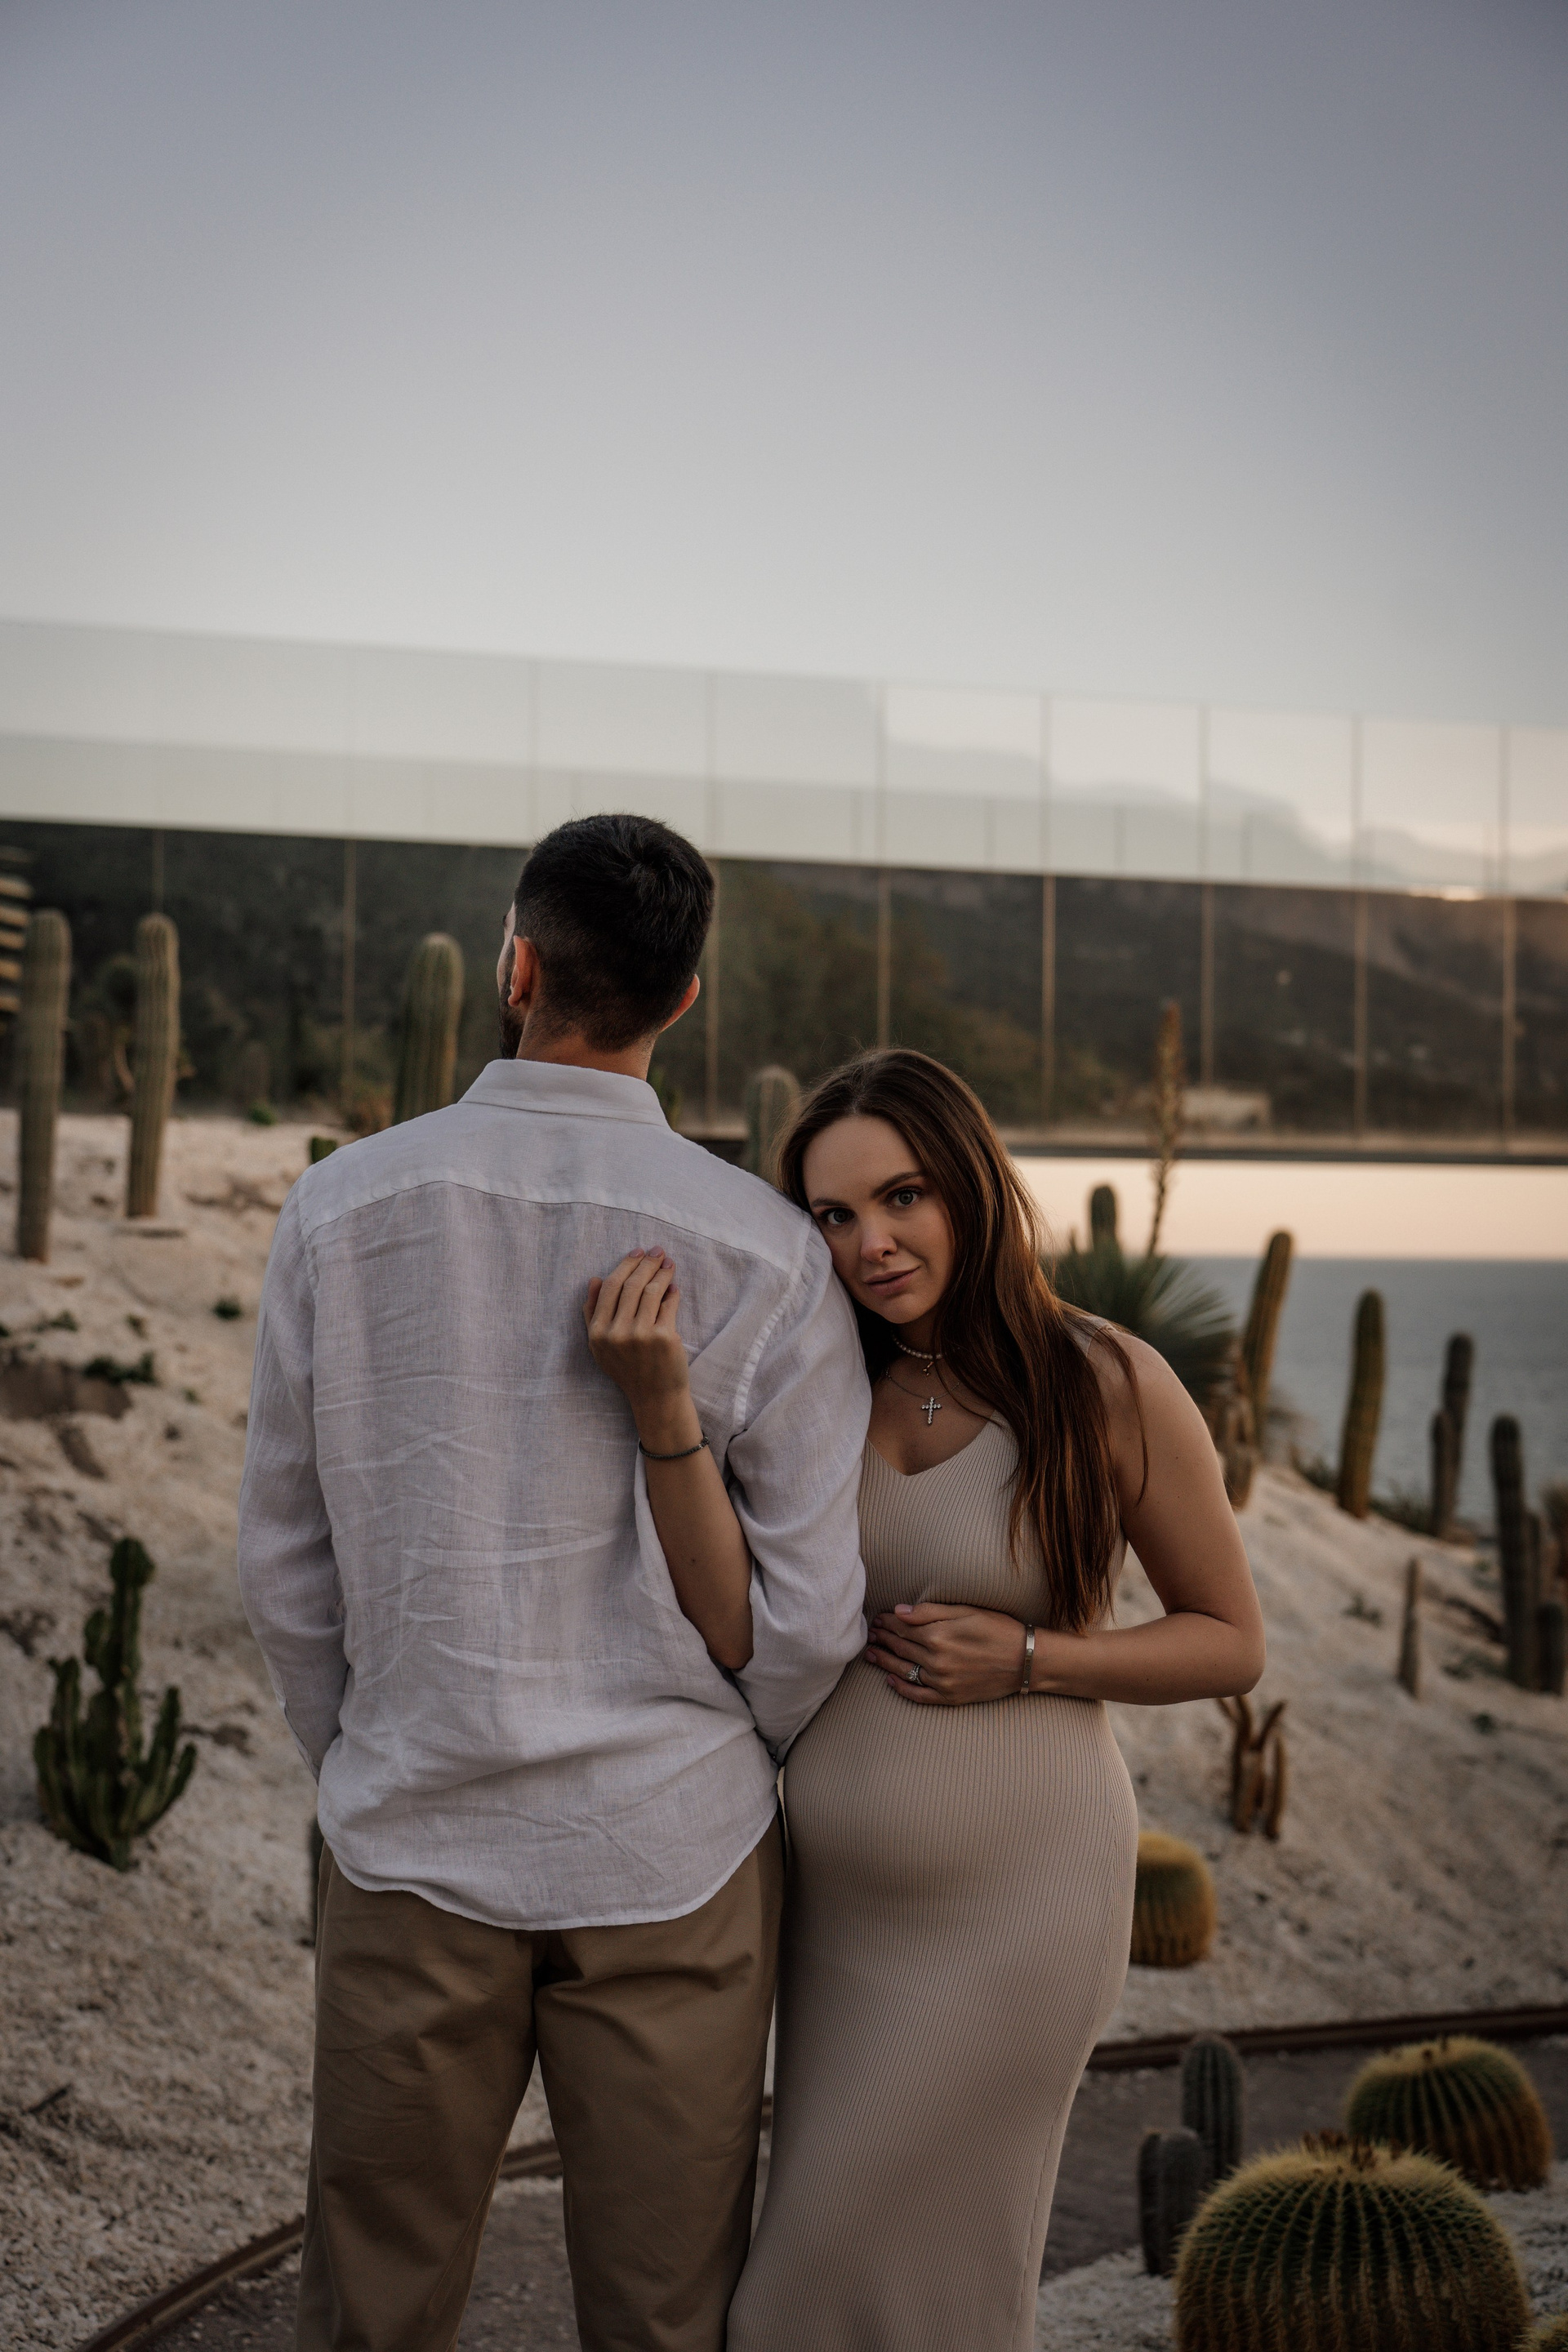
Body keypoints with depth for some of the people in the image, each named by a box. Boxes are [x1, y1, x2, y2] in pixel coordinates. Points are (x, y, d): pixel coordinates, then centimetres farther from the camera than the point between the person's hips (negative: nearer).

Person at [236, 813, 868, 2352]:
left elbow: (283, 1565, 2)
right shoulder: (763, 1249, -10)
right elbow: (807, 1615, -6)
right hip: (671, 1848, -1)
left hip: (412, 1839, 1)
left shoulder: (341, 1210, -6)